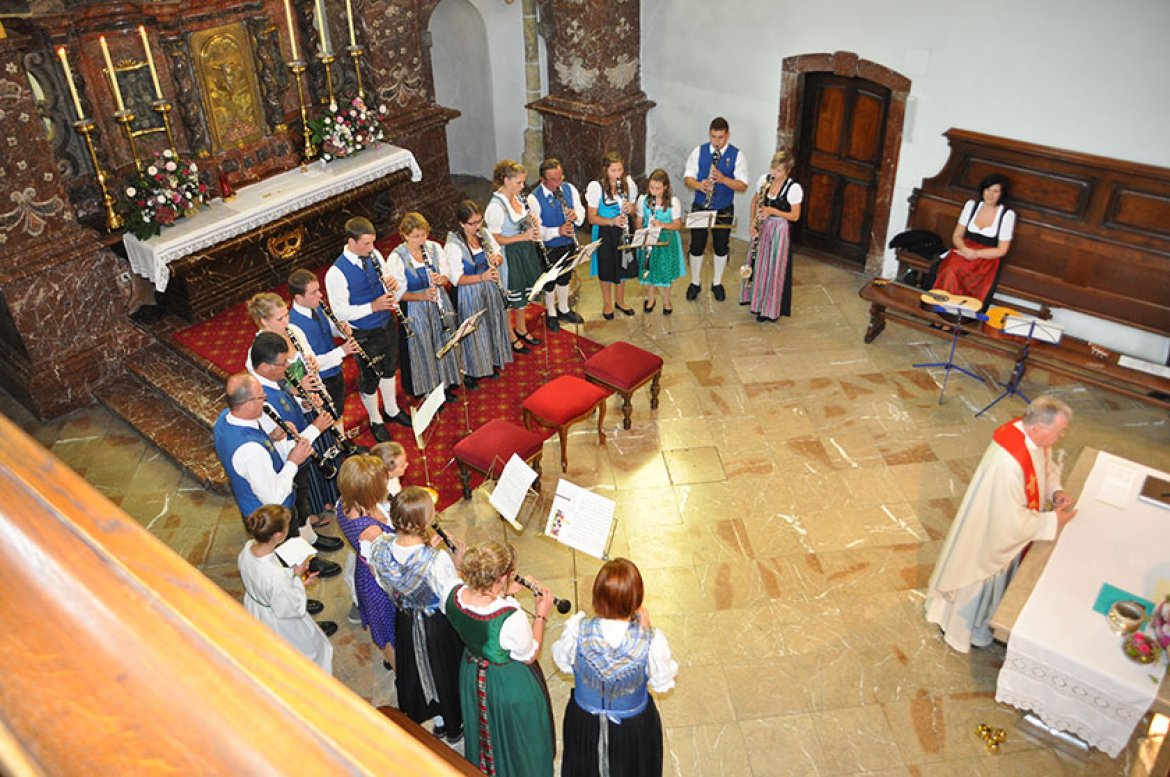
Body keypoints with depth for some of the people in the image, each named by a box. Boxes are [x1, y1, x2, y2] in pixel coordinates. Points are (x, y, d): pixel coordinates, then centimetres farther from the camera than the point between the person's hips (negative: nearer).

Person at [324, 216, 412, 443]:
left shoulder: (374, 255, -7)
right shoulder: (336, 273, -26)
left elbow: (391, 283, 6)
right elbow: (340, 312, -23)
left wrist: (395, 284, -18)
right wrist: (373, 306, -32)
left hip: (387, 324, 6)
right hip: (364, 335, -6)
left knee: (389, 369, 26)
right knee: (369, 379, 15)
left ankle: (392, 410, 51)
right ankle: (375, 421, 40)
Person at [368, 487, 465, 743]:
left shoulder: (380, 547, -23)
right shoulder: (437, 560, -39)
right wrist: (457, 565, -20)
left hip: (406, 622, 4)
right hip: (438, 627, -4)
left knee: (412, 668, 31)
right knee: (445, 670, 24)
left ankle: (414, 717, 58)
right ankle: (452, 725, 50)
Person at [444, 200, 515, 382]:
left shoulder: (485, 234, -2)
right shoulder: (453, 246, -21)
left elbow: (500, 256, 9)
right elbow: (456, 278, -21)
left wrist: (496, 259, -15)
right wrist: (482, 277, -32)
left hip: (491, 290, 6)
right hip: (471, 296, -6)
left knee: (493, 327, 19)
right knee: (475, 332, 6)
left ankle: (491, 363, 41)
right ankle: (472, 372, 26)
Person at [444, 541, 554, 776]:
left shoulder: (454, 595, -24)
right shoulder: (511, 618, -41)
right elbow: (529, 657, -21)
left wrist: (503, 593, -6)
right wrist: (541, 615, -14)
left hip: (472, 677, 6)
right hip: (511, 685, -6)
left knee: (484, 730, 35)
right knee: (518, 738, 26)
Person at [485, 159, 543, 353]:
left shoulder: (517, 197, 0)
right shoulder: (496, 207, -25)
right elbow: (495, 238, -22)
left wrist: (533, 222, -6)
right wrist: (523, 236, -25)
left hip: (525, 251, 8)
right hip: (509, 255, -8)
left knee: (523, 293, 22)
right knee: (510, 298, 8)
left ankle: (521, 329, 42)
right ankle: (510, 337, 26)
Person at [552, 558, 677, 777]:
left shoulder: (577, 630, -31)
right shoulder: (652, 641, -35)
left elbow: (563, 663, -8)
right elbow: (663, 684, -14)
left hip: (584, 721, 1)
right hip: (633, 727, -1)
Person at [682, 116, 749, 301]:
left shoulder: (737, 155, -8)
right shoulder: (699, 151, -4)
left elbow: (743, 186, -12)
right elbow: (687, 178, -3)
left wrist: (723, 179, -30)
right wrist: (699, 185, -26)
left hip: (724, 211, -1)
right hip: (700, 208, 1)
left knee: (721, 248, 13)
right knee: (697, 247, 9)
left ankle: (717, 283, 32)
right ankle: (695, 283, 27)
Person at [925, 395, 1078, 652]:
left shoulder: (1032, 436, -15)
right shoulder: (1009, 461, -42)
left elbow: (1047, 467, 9)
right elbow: (1012, 520, -32)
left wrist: (1055, 490, -9)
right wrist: (1052, 520, -20)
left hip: (1007, 524, 8)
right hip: (990, 534, -8)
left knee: (1000, 576, 30)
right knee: (982, 580, 17)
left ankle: (986, 618, 55)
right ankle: (964, 626, 44)